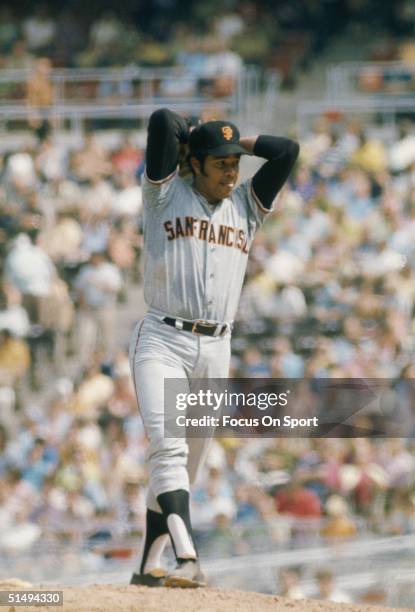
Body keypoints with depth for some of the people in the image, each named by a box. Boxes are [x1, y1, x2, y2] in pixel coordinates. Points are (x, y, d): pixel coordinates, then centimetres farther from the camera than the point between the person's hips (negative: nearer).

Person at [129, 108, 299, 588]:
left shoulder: (245, 206, 14)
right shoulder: (166, 195, 2)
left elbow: (287, 151, 4)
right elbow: (163, 122, -10)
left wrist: (235, 139, 11)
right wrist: (197, 140, 9)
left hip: (215, 350, 5)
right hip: (162, 341, -5)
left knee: (185, 465, 6)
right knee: (168, 448, -20)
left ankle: (148, 566, 16)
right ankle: (186, 558, -32)